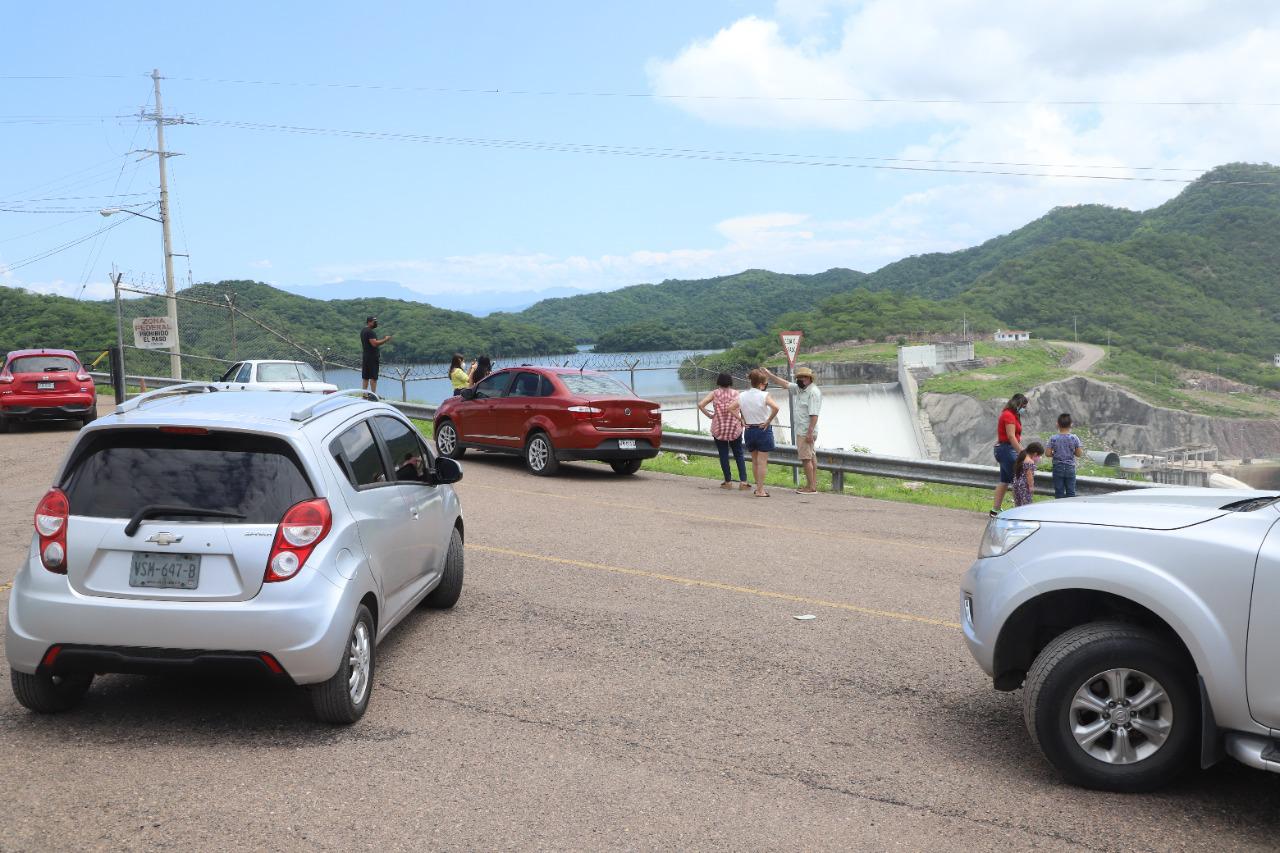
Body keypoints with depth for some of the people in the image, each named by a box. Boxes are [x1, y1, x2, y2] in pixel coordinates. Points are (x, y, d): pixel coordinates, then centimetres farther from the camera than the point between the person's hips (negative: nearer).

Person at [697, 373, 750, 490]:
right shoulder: (735, 394, -2)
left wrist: (709, 415, -2)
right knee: (738, 455, 9)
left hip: (718, 429, 0)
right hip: (734, 428, 0)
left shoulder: (715, 393, -1)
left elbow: (700, 404, -11)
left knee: (723, 455, 9)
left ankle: (728, 481, 10)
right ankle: (743, 481, 2)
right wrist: (741, 419, -6)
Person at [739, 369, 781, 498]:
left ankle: (758, 487, 30)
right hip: (763, 430, -5)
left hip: (749, 430, 5)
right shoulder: (764, 395, -15)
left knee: (754, 461, 19)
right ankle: (760, 490, 4)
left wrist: (742, 421, 4)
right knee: (762, 462, 2)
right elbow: (775, 408, -30)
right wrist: (768, 421, -18)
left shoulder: (742, 396, 1)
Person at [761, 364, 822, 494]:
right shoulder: (800, 389, 11)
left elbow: (814, 415, -23)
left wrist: (810, 432, -26)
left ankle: (811, 487, -6)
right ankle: (813, 484, 17)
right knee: (811, 457, 12)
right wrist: (769, 374, 21)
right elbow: (785, 384, 22)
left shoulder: (813, 392, -17)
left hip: (806, 431, -10)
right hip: (801, 430, 10)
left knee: (806, 458, -9)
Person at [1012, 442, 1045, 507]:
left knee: (1018, 503, 15)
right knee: (1025, 504, -4)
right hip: (1024, 485, -9)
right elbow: (1029, 475, -20)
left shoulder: (1021, 458, 10)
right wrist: (1031, 486, -15)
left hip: (1017, 482, 9)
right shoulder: (1030, 462, -18)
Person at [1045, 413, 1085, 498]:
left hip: (1058, 468, 0)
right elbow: (1079, 454, -5)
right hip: (1070, 468, 0)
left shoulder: (1053, 438, -8)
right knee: (1071, 492, 8)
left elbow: (1048, 453, -9)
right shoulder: (1074, 438, -7)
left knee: (1059, 492, 5)